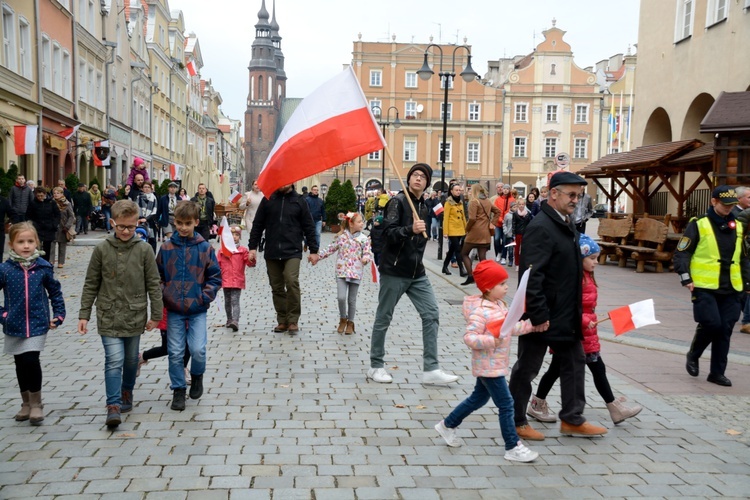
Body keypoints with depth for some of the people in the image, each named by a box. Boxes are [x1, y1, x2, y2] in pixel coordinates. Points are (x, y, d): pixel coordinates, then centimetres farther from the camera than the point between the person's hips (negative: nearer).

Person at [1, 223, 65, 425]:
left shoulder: (43, 267, -4)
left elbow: (55, 291, 7)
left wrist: (58, 315, 3)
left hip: (38, 325, -1)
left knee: (31, 361, -11)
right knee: (21, 365, 12)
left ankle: (36, 405, 6)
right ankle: (26, 404, 30)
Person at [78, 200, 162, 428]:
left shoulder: (144, 250, -4)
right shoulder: (102, 249, -3)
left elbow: (153, 284, 1)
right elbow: (91, 284, 3)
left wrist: (156, 314, 1)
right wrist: (84, 314, 2)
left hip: (135, 316, 1)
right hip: (108, 317, -1)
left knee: (131, 360, 14)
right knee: (114, 360, -10)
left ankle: (127, 392, 37)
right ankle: (113, 405, -4)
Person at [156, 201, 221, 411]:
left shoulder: (205, 248, -2)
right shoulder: (166, 248, 1)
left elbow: (215, 276, 3)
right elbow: (158, 276, 10)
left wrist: (206, 296, -8)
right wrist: (163, 295, -4)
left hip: (197, 310, -1)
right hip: (174, 310, 1)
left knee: (198, 350, -9)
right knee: (175, 353, 5)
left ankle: (197, 376, 23)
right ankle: (178, 390, 22)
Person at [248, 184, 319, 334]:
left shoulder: (299, 201, 4)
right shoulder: (268, 200, 8)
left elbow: (309, 227, 5)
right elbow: (257, 225, 9)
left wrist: (313, 250, 2)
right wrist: (252, 247, 3)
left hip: (292, 252, -2)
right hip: (272, 253, 3)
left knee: (292, 282, -18)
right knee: (277, 287, 6)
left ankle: (293, 320, -7)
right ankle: (282, 321, 16)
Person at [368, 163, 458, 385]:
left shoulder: (423, 207, 14)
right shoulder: (398, 201, -9)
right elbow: (388, 233, -21)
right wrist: (410, 229, -34)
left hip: (417, 273, 7)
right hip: (393, 271, -7)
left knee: (431, 314, -2)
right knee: (383, 318, 4)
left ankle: (430, 369, 2)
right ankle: (376, 366, 18)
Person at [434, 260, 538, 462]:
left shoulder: (500, 305, 7)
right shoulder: (481, 311, -24)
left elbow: (511, 327, 13)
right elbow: (469, 337, -27)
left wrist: (531, 325, 3)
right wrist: (490, 341, -38)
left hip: (494, 365, 10)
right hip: (489, 367, -10)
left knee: (479, 398, 22)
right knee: (506, 404, -4)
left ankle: (448, 425, 36)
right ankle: (513, 448, 7)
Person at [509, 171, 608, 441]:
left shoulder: (566, 224, 10)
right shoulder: (540, 227, -20)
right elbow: (532, 275, -26)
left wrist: (577, 311, 16)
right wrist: (538, 316, -25)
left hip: (565, 315, 10)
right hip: (542, 316, -9)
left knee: (574, 362, 15)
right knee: (527, 368, 6)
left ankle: (572, 419, 28)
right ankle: (517, 422, 21)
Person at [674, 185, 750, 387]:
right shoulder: (698, 224, -4)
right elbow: (681, 253, -5)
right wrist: (686, 279, -14)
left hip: (730, 289, 5)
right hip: (704, 287, -5)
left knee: (725, 329, 4)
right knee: (711, 323, -13)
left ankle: (717, 372, 16)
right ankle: (693, 356, 15)